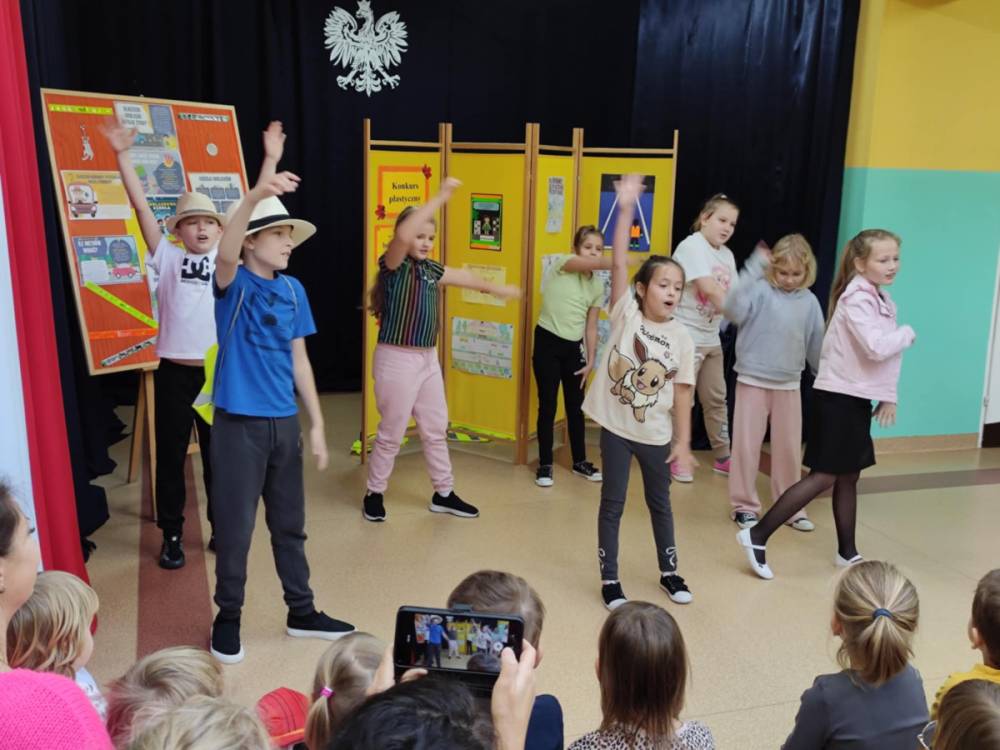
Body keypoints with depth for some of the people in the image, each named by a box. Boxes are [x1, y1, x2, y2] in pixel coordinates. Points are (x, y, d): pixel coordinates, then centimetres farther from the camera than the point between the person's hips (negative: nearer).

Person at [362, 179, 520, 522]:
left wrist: (495, 288, 41)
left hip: (429, 359, 8)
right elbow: (402, 235, -32)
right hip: (397, 359, -8)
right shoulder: (394, 265, -12)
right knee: (391, 434, 2)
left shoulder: (429, 269, 10)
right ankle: (374, 494, 20)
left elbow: (462, 276, 27)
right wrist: (441, 196, -29)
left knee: (436, 430, 15)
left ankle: (443, 494, 28)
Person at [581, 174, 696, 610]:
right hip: (616, 427, -2)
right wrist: (626, 210, -24)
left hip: (656, 434, 2)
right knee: (612, 503, 7)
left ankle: (669, 572, 36)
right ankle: (609, 579, 20)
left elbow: (682, 393, -1)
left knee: (660, 504, 18)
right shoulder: (626, 313, -9)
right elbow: (619, 263, -18)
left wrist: (683, 441, -3)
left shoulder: (682, 339, -4)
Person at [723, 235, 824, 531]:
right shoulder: (761, 290, -9)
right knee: (747, 445, 3)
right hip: (753, 381, -3)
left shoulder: (809, 301, 3)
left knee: (789, 448, 11)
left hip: (789, 385, 4)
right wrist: (753, 267, -33)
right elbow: (734, 310, -29)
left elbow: (816, 345, 12)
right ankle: (744, 505, 18)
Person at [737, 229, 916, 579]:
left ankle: (848, 552, 26)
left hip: (857, 398, 9)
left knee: (848, 476, 15)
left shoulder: (882, 299, 13)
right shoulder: (857, 298, -16)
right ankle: (757, 536, -7)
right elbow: (877, 348, -28)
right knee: (824, 476, -9)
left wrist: (888, 395, 5)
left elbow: (889, 352, 14)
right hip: (838, 397, -9)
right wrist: (907, 333, -10)